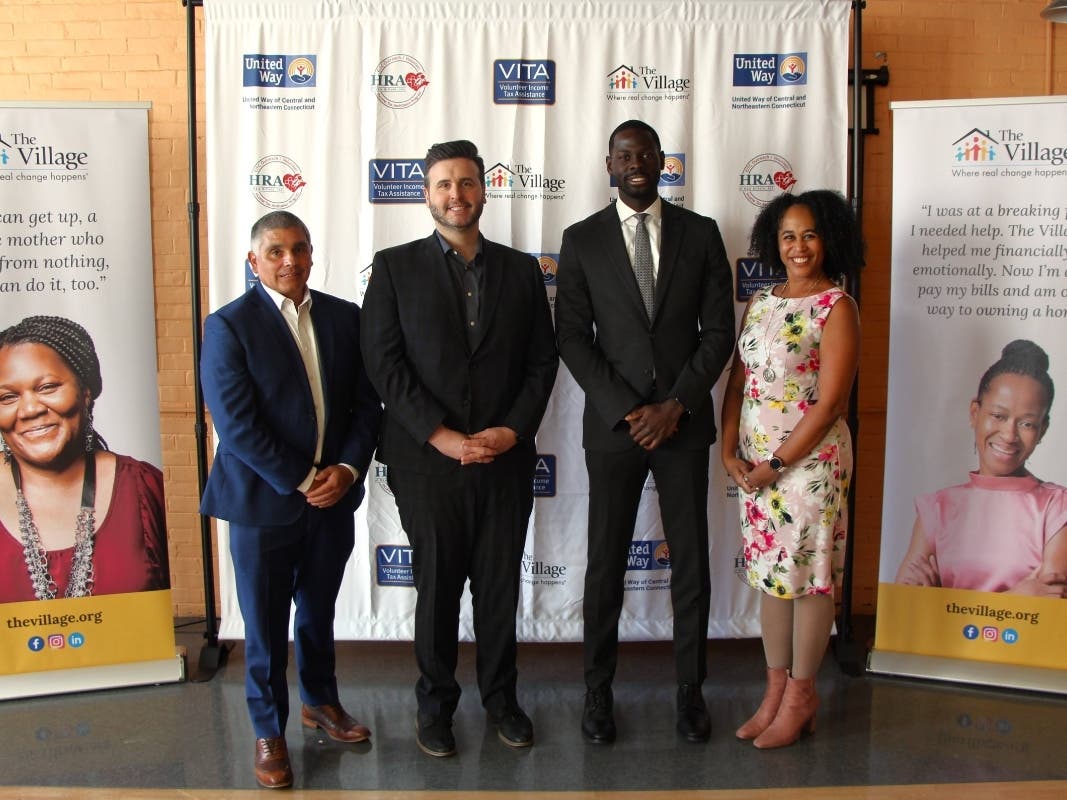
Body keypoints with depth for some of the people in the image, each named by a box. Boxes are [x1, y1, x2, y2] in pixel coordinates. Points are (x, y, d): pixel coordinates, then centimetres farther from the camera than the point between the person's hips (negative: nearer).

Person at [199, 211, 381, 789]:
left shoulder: (345, 317, 4)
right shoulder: (228, 326, -10)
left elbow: (367, 401, 2)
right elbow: (236, 423, -16)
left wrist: (346, 470, -11)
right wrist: (302, 482, -17)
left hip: (333, 496, 4)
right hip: (263, 500, -4)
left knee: (319, 611, 20)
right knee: (265, 624, 10)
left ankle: (320, 702, 41)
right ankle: (268, 730, 29)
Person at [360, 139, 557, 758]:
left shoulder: (521, 269, 9)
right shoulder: (395, 267, 2)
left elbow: (543, 360, 7)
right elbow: (384, 361, -6)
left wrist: (513, 430, -7)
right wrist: (440, 435, -14)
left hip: (505, 458, 2)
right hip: (426, 460, -2)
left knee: (500, 584, 10)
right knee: (436, 585, 8)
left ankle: (501, 696, 28)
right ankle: (436, 702, 26)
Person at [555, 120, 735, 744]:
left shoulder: (701, 234, 5)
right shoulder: (582, 240, 3)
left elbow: (719, 331, 2)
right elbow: (573, 338, -1)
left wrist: (676, 405, -9)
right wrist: (625, 411, -10)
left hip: (684, 421, 1)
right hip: (612, 424, 0)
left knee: (692, 562, 7)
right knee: (606, 563, 7)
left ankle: (691, 690, 22)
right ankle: (599, 692, 21)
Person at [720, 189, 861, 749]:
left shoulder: (836, 307, -9)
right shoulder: (760, 302, 10)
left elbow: (829, 402, -14)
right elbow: (737, 380, 9)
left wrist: (777, 464, -13)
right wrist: (729, 450, -2)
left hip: (810, 460, -6)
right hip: (753, 461, 6)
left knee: (809, 576, 5)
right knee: (771, 574, 13)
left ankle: (801, 695, 20)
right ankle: (776, 688, 26)